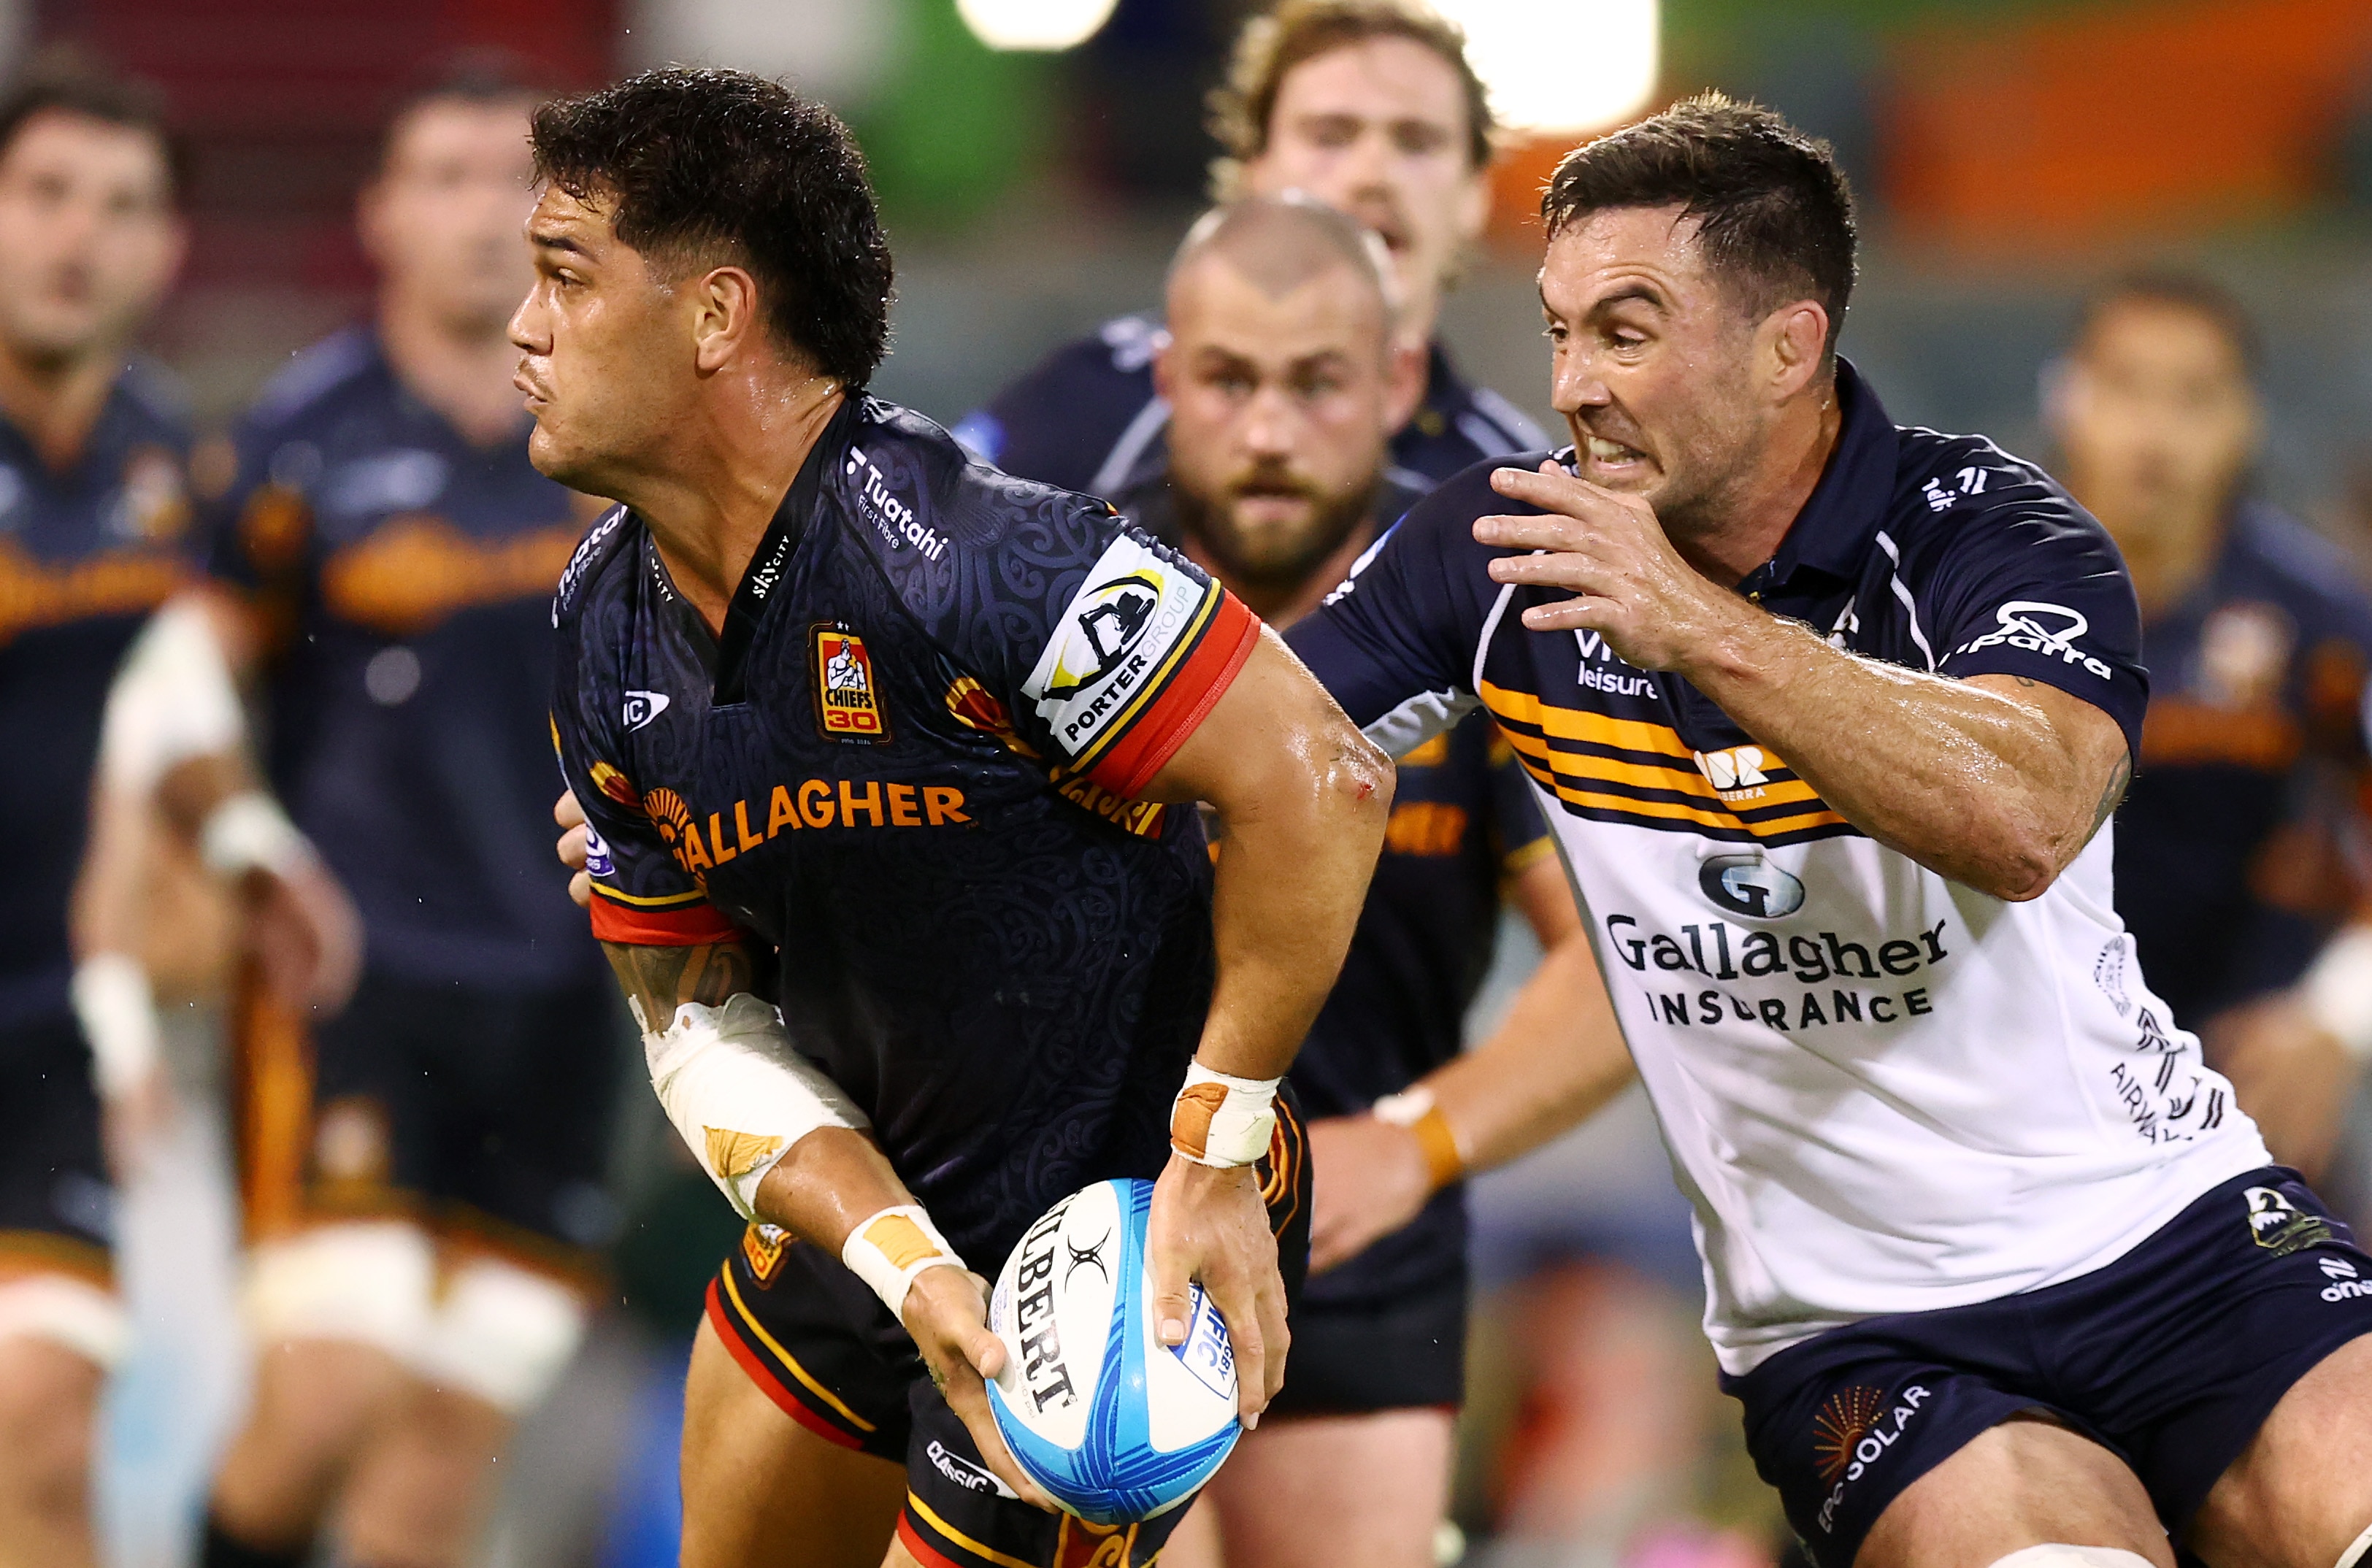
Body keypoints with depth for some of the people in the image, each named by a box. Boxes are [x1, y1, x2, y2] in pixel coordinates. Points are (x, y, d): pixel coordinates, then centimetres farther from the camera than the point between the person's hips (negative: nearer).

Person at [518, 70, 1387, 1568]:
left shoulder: (958, 557, -29)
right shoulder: (608, 631, -3)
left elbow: (1318, 780, -29)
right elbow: (702, 1014, 1)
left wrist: (1216, 1159, -24)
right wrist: (910, 1274, -15)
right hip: (874, 1204, 8)